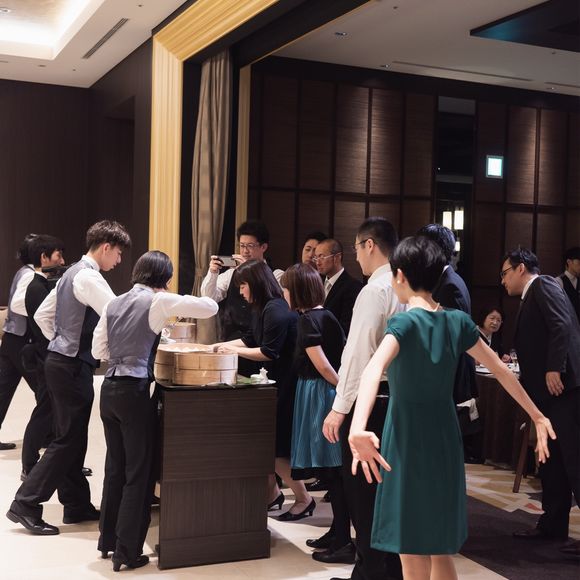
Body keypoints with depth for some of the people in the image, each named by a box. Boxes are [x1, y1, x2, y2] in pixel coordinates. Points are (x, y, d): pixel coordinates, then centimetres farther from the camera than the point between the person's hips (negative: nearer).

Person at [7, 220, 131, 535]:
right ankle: (25, 504, -1)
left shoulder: (71, 273, 15)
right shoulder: (89, 277, -16)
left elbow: (41, 315, 21)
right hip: (73, 366, -10)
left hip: (60, 360, 10)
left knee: (73, 438, 14)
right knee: (67, 440, -4)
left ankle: (77, 504, 22)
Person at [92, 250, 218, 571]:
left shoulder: (114, 304, 12)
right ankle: (127, 550, 7)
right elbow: (211, 307, -6)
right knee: (139, 472, 3)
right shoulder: (158, 301, -6)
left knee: (115, 466, 18)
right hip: (135, 392, -7)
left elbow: (98, 350, 16)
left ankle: (108, 540, 28)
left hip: (109, 388, 7)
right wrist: (179, 304, 11)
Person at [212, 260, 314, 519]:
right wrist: (222, 345, 12)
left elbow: (269, 352, -21)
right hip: (271, 381, 10)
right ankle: (272, 492, 27)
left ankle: (304, 499, 9)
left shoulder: (276, 310, -20)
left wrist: (235, 351, -13)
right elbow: (251, 339, 19)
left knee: (274, 446, -3)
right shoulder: (262, 308, 10)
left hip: (284, 385, -10)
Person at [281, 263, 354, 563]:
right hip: (328, 393, 9)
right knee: (333, 469, 15)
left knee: (330, 470, -4)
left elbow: (321, 364, -19)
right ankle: (339, 533, 23)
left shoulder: (307, 320, -14)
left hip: (318, 395, -9)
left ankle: (344, 543, 1)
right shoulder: (326, 315, 11)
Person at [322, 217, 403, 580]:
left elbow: (359, 351, -20)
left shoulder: (375, 290, -15)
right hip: (398, 397, 8)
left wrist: (340, 408, -17)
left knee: (362, 489, 1)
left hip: (368, 400, -8)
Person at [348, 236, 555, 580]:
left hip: (409, 442, -6)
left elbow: (374, 369, -34)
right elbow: (502, 370, 11)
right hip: (444, 439, 6)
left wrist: (357, 430, -48)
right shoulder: (458, 321, 3)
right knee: (440, 551, 19)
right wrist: (538, 417, 22)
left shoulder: (404, 323, -15)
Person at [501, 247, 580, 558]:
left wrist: (554, 369, -23)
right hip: (549, 391, 10)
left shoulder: (543, 285, -4)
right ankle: (553, 524, 21)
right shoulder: (531, 298, 24)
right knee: (552, 460, 13)